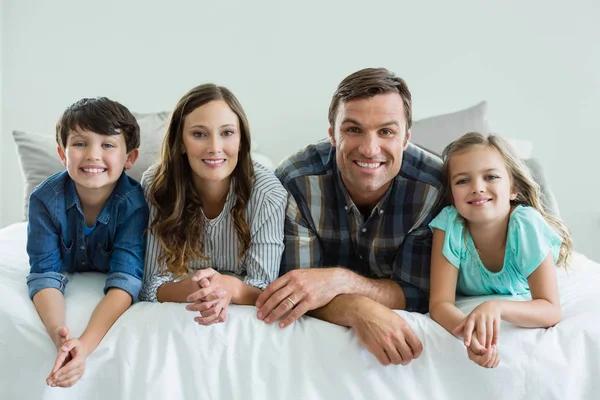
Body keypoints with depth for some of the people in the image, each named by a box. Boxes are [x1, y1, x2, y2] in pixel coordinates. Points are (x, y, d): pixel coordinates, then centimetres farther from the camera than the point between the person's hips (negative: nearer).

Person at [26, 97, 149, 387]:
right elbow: (45, 274, -29)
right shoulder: (45, 200, -27)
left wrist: (85, 344, -52)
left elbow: (126, 278, -37)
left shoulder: (135, 203, -32)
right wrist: (57, 332, -50)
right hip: (70, 279, 2)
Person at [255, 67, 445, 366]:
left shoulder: (436, 186, -20)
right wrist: (359, 311, -41)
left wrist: (340, 280, -33)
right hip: (319, 332, 0)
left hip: (406, 325, 1)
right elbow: (295, 296, -20)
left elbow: (420, 295, -15)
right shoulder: (295, 181, -21)